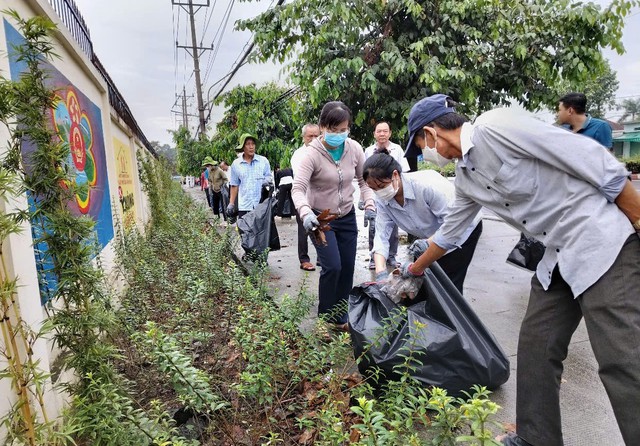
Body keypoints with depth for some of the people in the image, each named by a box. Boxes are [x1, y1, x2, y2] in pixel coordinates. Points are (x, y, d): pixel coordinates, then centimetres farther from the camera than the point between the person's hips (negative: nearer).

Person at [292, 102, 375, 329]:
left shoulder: (354, 149, -7)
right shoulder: (313, 154, -20)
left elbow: (364, 180, 4)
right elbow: (298, 188, -27)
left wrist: (369, 204, -12)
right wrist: (306, 213, -46)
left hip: (347, 217, 5)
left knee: (347, 268, 7)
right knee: (332, 266, -14)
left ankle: (340, 317, 26)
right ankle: (325, 318, 9)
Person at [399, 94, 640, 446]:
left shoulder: (494, 126, -17)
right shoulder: (465, 178, 10)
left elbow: (594, 159, -17)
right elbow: (449, 232, 24)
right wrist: (414, 269, 35)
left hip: (602, 243, -8)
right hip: (558, 257, 8)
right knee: (535, 348, 10)